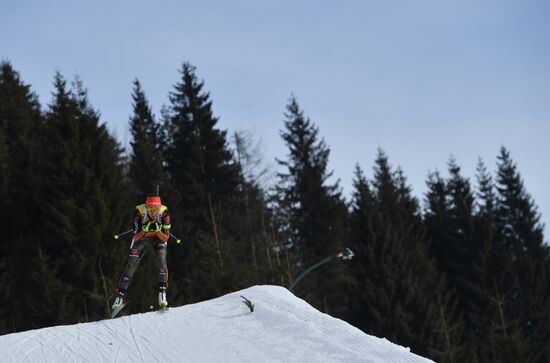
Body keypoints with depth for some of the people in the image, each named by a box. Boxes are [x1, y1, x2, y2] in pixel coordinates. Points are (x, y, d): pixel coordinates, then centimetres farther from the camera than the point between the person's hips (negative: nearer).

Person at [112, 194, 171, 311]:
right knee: (131, 264, -6)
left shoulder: (164, 212, -28)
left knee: (161, 259, -25)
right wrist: (145, 229, -43)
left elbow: (166, 237, -24)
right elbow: (136, 235, -27)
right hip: (141, 238, 0)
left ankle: (162, 293, -24)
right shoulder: (140, 211, -29)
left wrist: (158, 230, -41)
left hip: (158, 237, 0)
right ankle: (120, 295, 2)